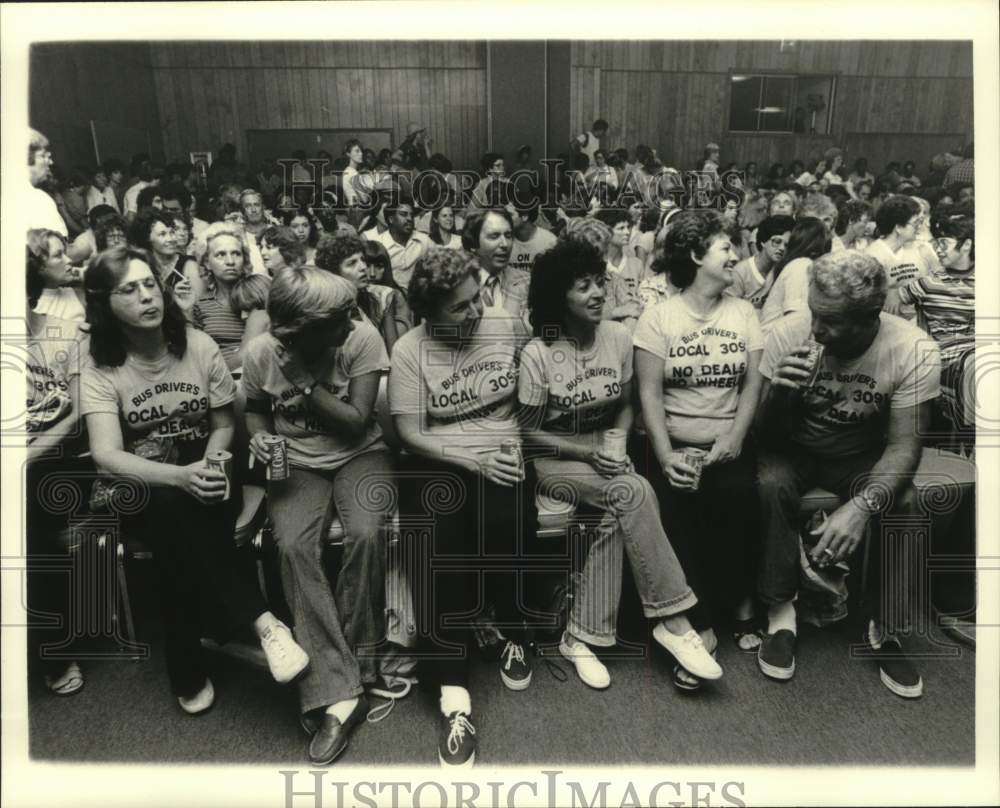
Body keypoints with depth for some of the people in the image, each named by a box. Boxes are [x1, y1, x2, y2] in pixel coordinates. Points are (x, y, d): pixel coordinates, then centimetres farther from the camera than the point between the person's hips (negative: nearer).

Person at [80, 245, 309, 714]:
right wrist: (180, 476, -39)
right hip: (139, 486, -1)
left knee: (178, 534, -31)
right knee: (172, 509, -35)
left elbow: (224, 425, 3)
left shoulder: (198, 347, -4)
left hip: (200, 474, 1)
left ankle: (189, 670, -18)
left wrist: (205, 470, -18)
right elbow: (107, 455, -22)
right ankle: (262, 621, -35)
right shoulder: (100, 370, -9)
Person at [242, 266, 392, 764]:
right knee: (293, 547, -27)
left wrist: (306, 382, -21)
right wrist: (258, 436, -11)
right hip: (297, 463, 1)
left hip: (359, 454, -1)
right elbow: (254, 410, 10)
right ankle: (337, 693, -23)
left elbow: (357, 421, -15)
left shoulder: (362, 339, -16)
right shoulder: (260, 354, -11)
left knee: (366, 534, -30)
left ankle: (353, 665, -8)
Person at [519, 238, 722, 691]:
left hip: (605, 449, 4)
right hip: (555, 458, -4)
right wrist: (587, 453, -18)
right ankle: (672, 620, -21)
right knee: (633, 492, -30)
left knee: (617, 514, -28)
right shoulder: (537, 355, -14)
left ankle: (582, 637, -17)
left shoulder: (619, 338, -2)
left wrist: (618, 444, -11)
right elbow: (529, 432, -7)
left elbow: (625, 406, 10)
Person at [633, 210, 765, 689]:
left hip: (728, 444, 2)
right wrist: (666, 455, -17)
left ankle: (740, 605, 0)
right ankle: (702, 628, -14)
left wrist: (735, 437, -10)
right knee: (674, 506, -26)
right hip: (671, 442, -2)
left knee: (738, 496, -25)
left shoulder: (743, 313, 10)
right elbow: (649, 393, -6)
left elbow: (752, 384, 5)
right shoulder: (658, 317, -1)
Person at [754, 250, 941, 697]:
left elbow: (904, 445, -21)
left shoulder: (914, 351, -23)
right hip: (795, 449, 0)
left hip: (863, 455, 0)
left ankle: (886, 631, -9)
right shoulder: (788, 333, -22)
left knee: (901, 501, -29)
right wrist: (777, 393, -38)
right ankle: (780, 613, -15)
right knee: (770, 484, -32)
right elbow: (767, 433, -14)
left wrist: (862, 506, -40)